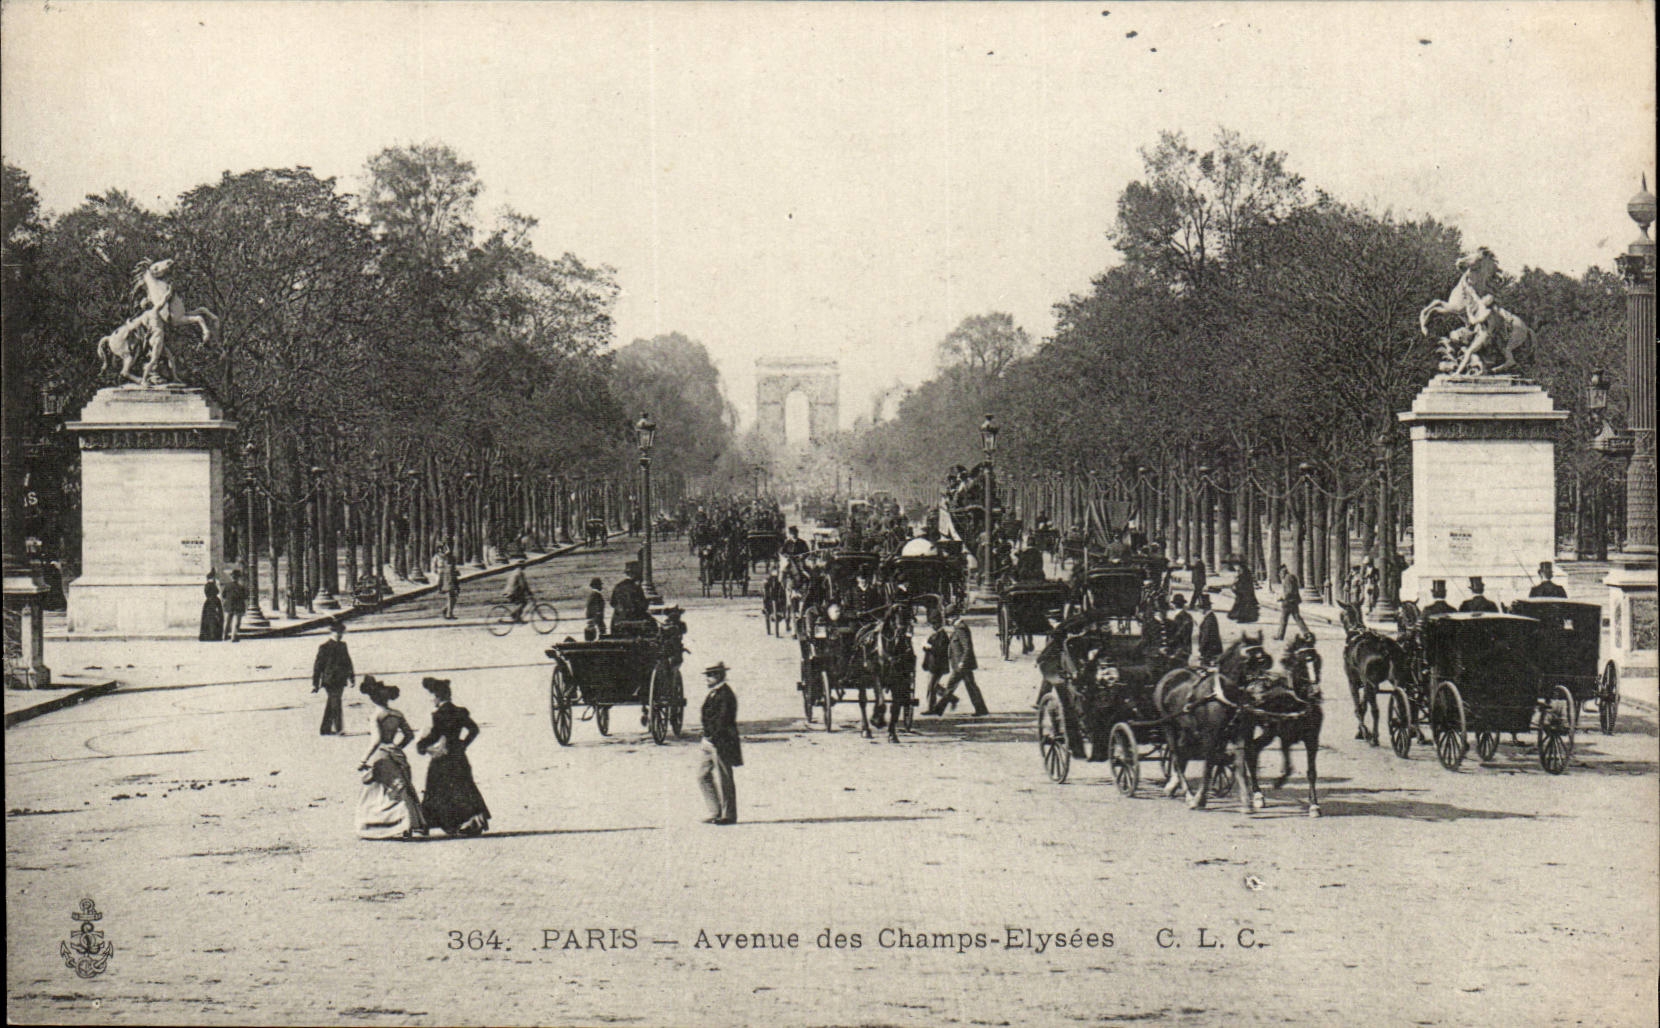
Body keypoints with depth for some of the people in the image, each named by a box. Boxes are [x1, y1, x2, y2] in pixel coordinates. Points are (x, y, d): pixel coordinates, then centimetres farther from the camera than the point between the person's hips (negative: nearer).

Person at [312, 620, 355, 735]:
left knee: (331, 705, 13)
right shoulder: (325, 647, -7)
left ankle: (326, 729, 21)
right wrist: (315, 683, -7)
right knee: (335, 704, -15)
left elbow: (348, 661, 25)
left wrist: (352, 676, 23)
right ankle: (339, 728, -19)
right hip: (330, 681, -7)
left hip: (340, 681, 7)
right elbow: (317, 665, -5)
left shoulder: (343, 645, 14)